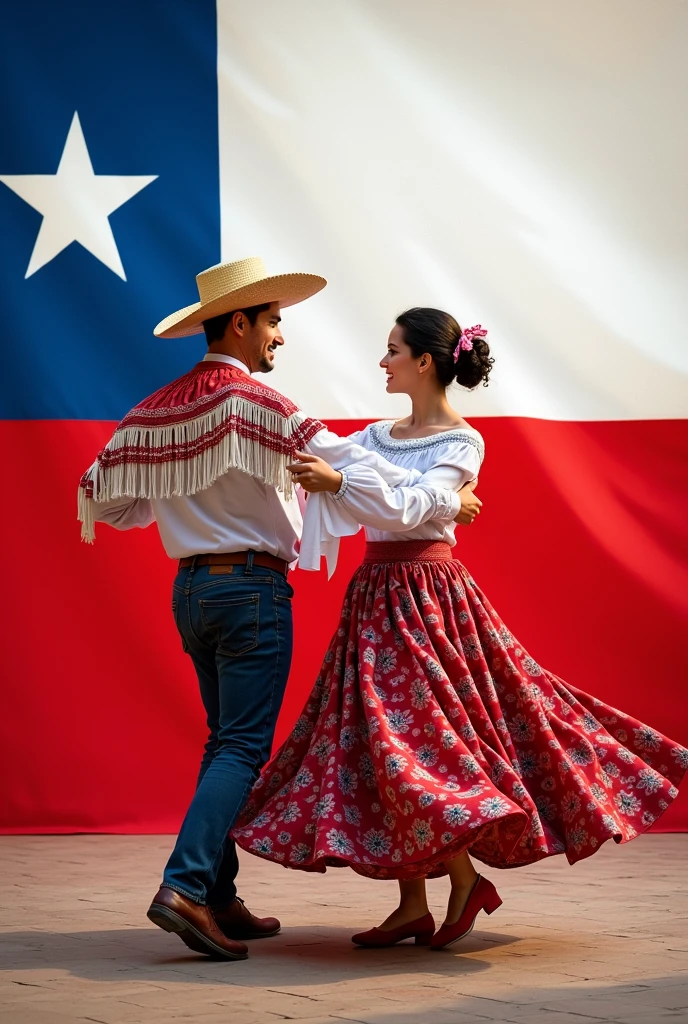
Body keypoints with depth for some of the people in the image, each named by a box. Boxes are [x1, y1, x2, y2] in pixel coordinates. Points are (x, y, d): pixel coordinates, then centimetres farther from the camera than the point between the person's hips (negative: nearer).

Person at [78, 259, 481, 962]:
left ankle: (218, 898, 13)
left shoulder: (156, 410, 8)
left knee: (225, 740, 15)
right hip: (252, 586, -8)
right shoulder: (257, 403, -13)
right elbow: (350, 467, -16)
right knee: (244, 746, -7)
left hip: (190, 587, 8)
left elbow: (100, 497, 14)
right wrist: (446, 502, -9)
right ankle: (185, 886, -19)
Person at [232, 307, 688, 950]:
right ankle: (413, 906, 9)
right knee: (386, 739, 4)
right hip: (375, 596, 7)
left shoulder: (461, 444, -7)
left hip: (426, 598, -7)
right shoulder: (378, 436, 14)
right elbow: (308, 460, 9)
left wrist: (338, 482, -32)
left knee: (415, 734, -12)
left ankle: (466, 880, 6)